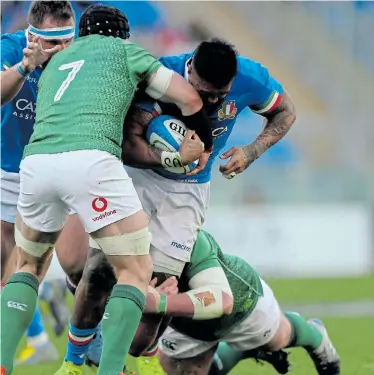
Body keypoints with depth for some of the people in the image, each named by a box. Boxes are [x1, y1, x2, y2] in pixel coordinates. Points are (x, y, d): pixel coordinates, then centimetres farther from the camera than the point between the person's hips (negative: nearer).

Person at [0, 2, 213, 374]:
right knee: (136, 272, 8)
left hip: (36, 160, 5)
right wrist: (204, 144, 39)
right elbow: (188, 98, 20)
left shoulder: (54, 63, 35)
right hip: (91, 161, -5)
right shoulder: (123, 49, 22)